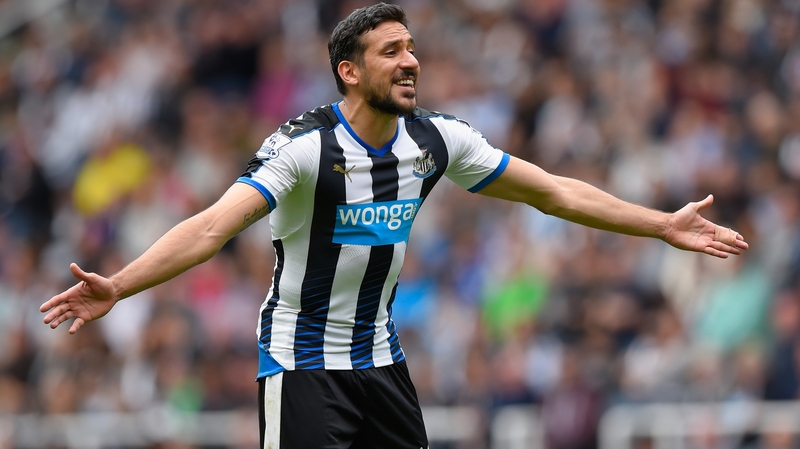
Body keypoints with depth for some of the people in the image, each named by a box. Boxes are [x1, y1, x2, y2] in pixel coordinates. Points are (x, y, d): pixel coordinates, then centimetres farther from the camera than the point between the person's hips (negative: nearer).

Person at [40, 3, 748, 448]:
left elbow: (553, 191, 8)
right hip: (302, 359, -6)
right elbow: (214, 226, -31)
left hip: (379, 354, 6)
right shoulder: (305, 147, -20)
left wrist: (665, 226, 8)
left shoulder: (437, 140, -3)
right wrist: (116, 287, -45)